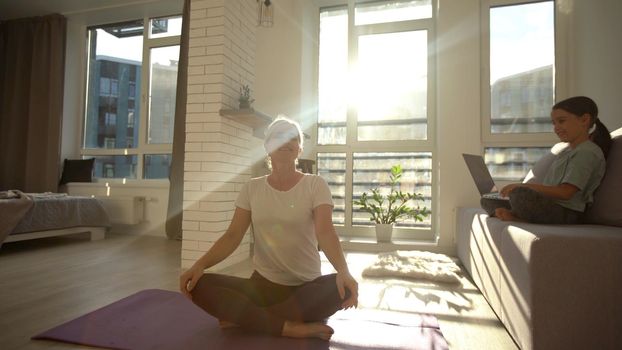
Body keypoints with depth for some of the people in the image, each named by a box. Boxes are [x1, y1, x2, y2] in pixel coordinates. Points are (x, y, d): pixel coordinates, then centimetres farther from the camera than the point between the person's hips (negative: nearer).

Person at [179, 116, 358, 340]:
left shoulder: (315, 185, -4)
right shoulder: (252, 188, 4)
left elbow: (325, 232, -18)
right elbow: (233, 235, -2)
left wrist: (343, 271, -37)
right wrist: (200, 264, -20)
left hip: (307, 287, -1)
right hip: (262, 284, 2)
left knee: (342, 287, -33)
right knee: (200, 286, -21)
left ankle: (245, 318, -20)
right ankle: (291, 327, -22)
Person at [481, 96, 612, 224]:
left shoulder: (588, 152, -7)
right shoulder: (566, 151, 22)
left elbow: (565, 192, -18)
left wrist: (523, 186, -17)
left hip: (565, 212, -9)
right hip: (546, 206, 9)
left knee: (520, 194, -39)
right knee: (487, 200, 6)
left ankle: (518, 218, -12)